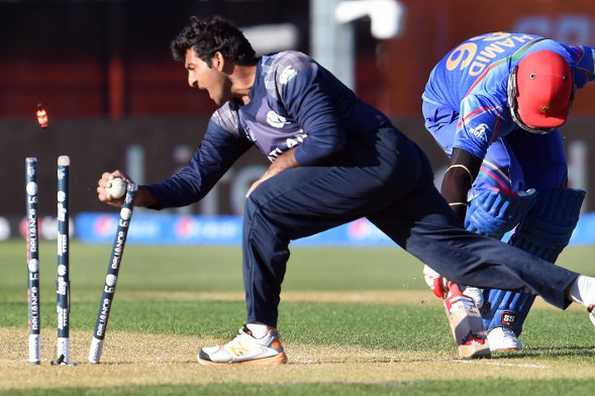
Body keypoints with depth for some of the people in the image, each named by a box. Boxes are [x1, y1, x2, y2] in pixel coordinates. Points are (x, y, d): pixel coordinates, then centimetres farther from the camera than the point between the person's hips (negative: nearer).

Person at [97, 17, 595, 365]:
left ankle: (260, 337, -14)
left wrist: (276, 168, -7)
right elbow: (194, 180, 15)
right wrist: (137, 194, 2)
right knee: (459, 252, 0)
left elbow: (327, 140, -19)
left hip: (385, 158, -10)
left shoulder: (287, 71, -12)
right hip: (379, 177, 10)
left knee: (265, 204, -16)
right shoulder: (231, 116, 16)